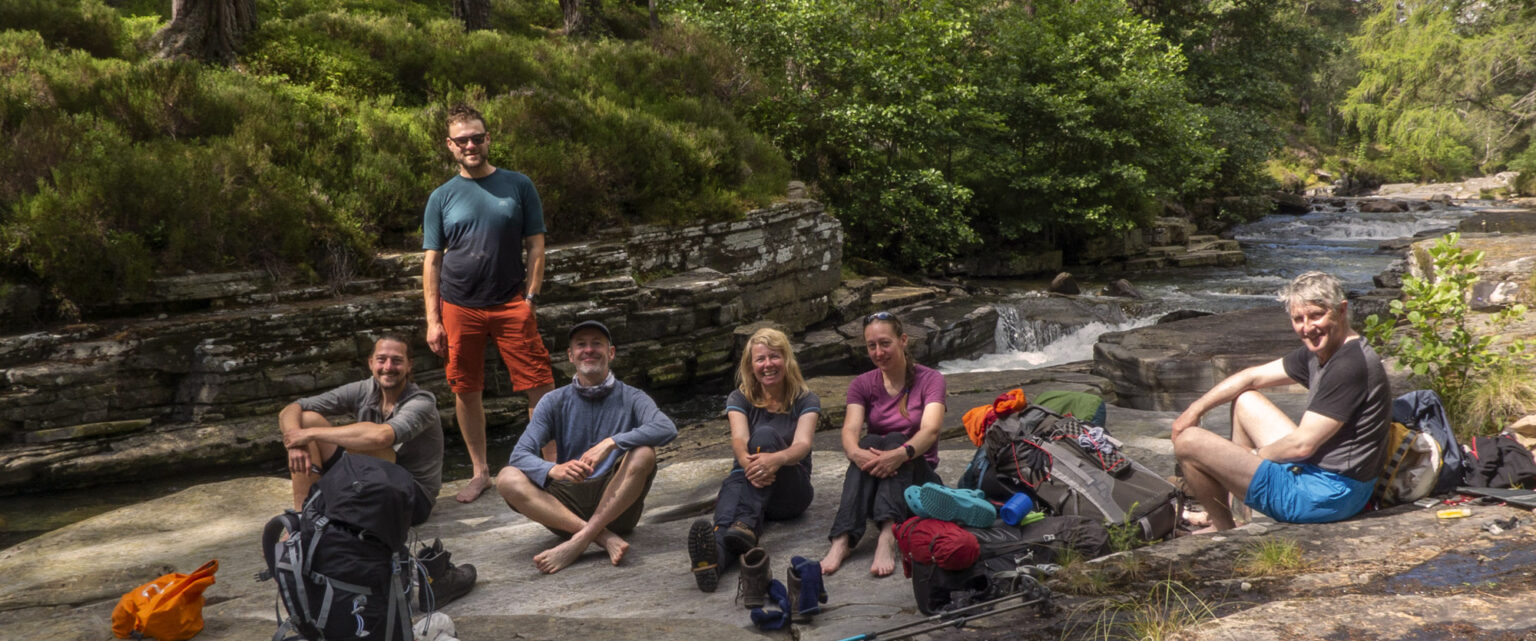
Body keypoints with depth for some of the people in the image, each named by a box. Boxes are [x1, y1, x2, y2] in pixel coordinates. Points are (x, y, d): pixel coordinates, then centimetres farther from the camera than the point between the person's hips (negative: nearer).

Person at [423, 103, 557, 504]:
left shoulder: (518, 186, 5)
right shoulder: (442, 197, 7)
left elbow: (536, 246, 5)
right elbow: (432, 261, 7)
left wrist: (530, 296, -6)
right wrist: (433, 320, 0)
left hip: (511, 303, -1)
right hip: (459, 307, 2)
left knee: (540, 386, -7)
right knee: (465, 391, 7)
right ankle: (480, 473, 21)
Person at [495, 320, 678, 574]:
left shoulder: (631, 398, 2)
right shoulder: (554, 402, 7)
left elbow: (667, 429, -19)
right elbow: (520, 455, -6)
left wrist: (611, 443, -32)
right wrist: (554, 470, -29)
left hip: (617, 505, -2)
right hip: (568, 502, 2)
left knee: (643, 453, -27)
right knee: (507, 479, -21)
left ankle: (579, 541, -29)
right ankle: (605, 537, -30)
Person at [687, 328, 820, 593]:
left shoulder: (806, 400, 6)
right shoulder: (740, 399, 10)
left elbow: (802, 444, -14)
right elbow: (738, 439, -10)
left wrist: (776, 459, -39)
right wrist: (748, 462, -36)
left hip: (790, 492, -1)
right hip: (748, 481, 1)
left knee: (766, 434, -29)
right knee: (733, 484, -37)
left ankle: (746, 524, -52)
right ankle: (716, 553, -72)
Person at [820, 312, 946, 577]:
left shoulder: (930, 380, -2)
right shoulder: (862, 385, 6)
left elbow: (930, 430, -21)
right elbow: (850, 430, -13)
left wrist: (901, 453, -43)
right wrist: (856, 453, -38)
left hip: (917, 474, -2)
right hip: (874, 482, 2)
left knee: (895, 440, -31)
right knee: (870, 442, -30)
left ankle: (887, 537, -51)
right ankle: (842, 540, -48)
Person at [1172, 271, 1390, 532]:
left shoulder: (1350, 366, -24)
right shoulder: (1319, 351, 7)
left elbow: (1302, 444, -24)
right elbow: (1253, 377, 17)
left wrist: (1256, 455, -5)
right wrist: (1195, 409, 11)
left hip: (1325, 496, -11)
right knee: (1245, 400, 24)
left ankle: (1225, 530, 13)